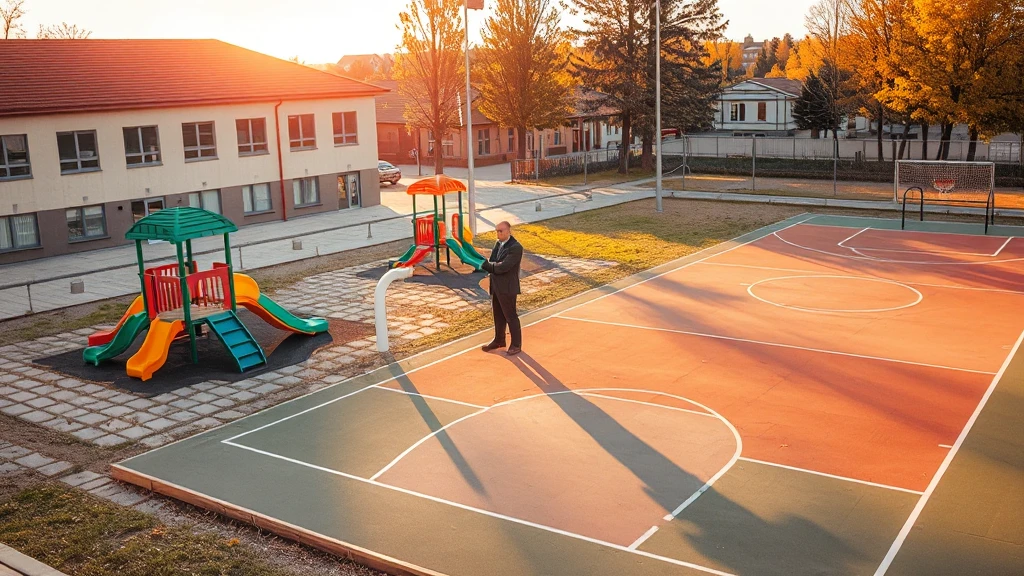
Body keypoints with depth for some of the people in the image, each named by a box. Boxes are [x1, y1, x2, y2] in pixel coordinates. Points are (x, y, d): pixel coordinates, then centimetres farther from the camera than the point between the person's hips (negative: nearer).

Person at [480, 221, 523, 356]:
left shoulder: (516, 247, -19)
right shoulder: (498, 244, 8)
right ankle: (499, 340, 32)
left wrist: (485, 264, -13)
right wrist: (493, 266, -17)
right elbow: (492, 263, 6)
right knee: (498, 316, 18)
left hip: (507, 288, -8)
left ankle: (516, 345, 14)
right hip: (496, 286, 8)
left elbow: (503, 267, -25)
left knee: (511, 317, 2)